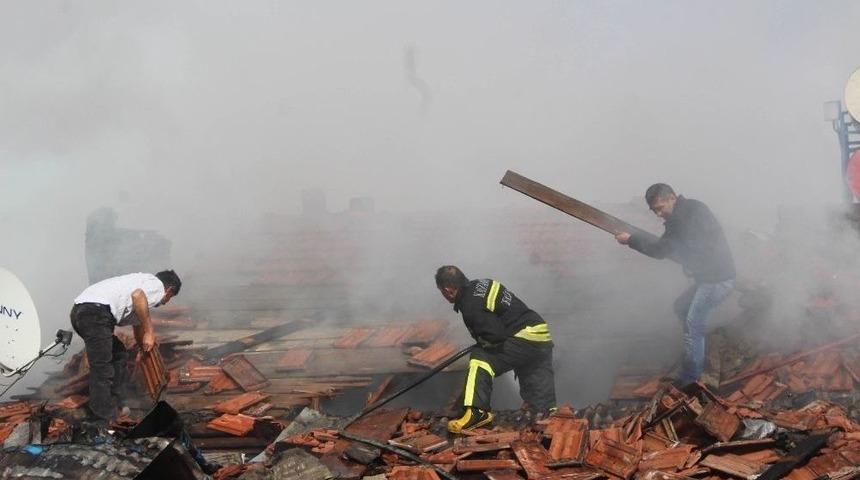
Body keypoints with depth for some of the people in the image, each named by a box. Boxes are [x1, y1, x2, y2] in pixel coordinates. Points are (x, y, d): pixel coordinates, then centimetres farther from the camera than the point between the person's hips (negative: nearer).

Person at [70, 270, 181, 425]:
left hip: (80, 310, 10)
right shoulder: (157, 285, 8)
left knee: (119, 356, 23)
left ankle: (112, 409, 25)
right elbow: (137, 296, -17)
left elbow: (137, 324, 47)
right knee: (102, 371, -7)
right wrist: (149, 331, -9)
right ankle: (101, 426, -8)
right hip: (96, 313, -10)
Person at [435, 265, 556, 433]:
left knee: (480, 360, -11)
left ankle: (477, 412, -17)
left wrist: (481, 342, 1)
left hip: (525, 339, -9)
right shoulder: (481, 284, 13)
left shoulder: (471, 306, -16)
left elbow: (496, 337, -20)